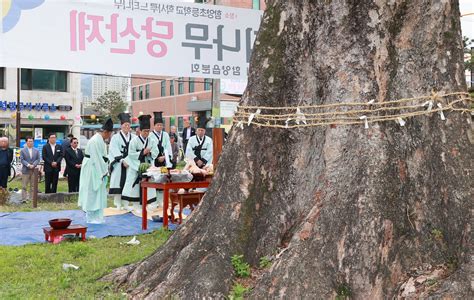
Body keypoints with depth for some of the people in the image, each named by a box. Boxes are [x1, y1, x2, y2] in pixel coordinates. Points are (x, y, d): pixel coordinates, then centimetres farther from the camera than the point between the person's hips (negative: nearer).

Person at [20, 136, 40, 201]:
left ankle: (31, 198, 12)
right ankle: (24, 199, 0)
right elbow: (22, 160, -4)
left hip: (34, 170, 2)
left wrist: (33, 165, -13)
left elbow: (38, 159, 4)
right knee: (24, 186, -2)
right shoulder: (22, 150, 4)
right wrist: (28, 165, -17)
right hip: (25, 170, -2)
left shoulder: (36, 150, 11)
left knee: (33, 186, 5)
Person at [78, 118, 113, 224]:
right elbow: (97, 158, -21)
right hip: (92, 170, -10)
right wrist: (104, 171, -16)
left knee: (99, 194, 13)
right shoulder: (95, 141, -20)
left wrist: (105, 170, 7)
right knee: (92, 193, -2)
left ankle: (97, 217, 20)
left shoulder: (101, 140, 11)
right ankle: (91, 218, 6)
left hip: (98, 170, 10)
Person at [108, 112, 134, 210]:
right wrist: (123, 161, -18)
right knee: (118, 183, -3)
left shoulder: (133, 137, 8)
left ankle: (125, 204, 9)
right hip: (119, 165, -3)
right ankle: (118, 204, 3)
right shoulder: (115, 138, 0)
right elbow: (114, 151, -8)